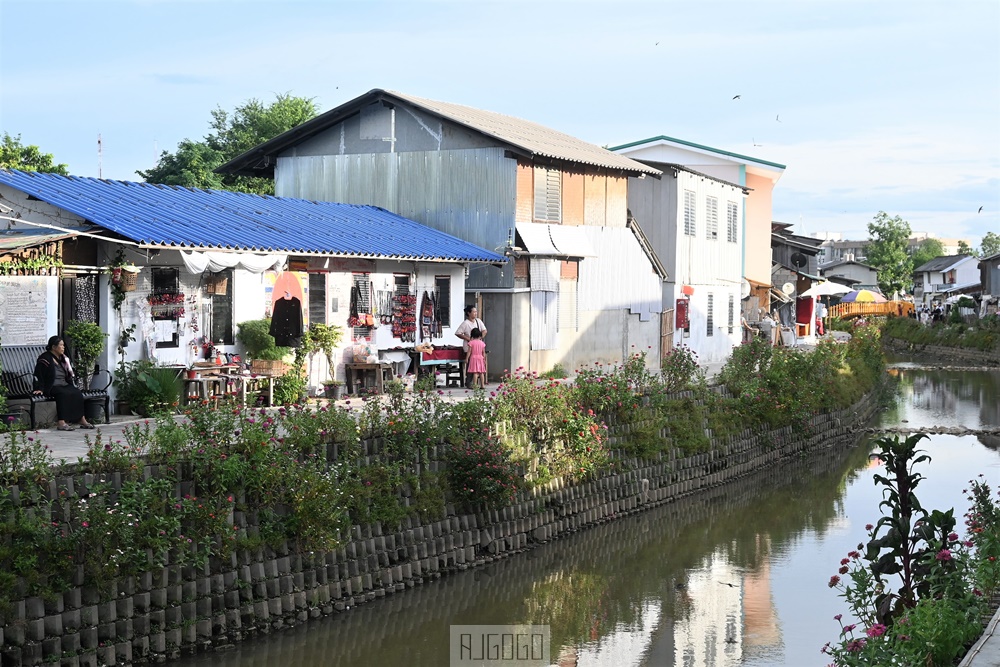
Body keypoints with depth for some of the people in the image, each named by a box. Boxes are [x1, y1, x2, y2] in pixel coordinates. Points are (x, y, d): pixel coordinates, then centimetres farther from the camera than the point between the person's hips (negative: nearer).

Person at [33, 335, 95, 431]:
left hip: (64, 385, 7)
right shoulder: (45, 359, -5)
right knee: (64, 394, -36)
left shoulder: (63, 358, 19)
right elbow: (38, 375, -11)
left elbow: (69, 375, 28)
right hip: (51, 387, -7)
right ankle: (61, 423, -44)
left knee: (77, 393, -20)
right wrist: (39, 389, -20)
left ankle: (81, 419, -22)